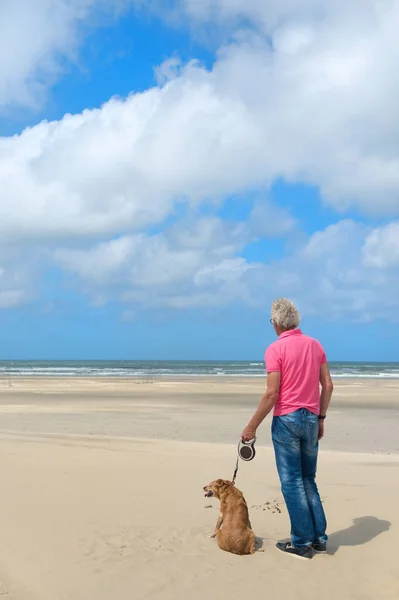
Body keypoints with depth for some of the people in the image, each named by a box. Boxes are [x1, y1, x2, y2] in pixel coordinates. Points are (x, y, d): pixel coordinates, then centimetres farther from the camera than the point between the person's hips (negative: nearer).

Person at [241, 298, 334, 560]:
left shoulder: (276, 349, -12)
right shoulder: (315, 344, 6)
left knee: (292, 482, 3)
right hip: (311, 420, 6)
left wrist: (252, 426, -8)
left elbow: (272, 394, -16)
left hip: (286, 420, -6)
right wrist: (321, 418, 16)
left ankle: (302, 543, 9)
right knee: (308, 480, 17)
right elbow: (328, 385, 7)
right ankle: (319, 538, 19)